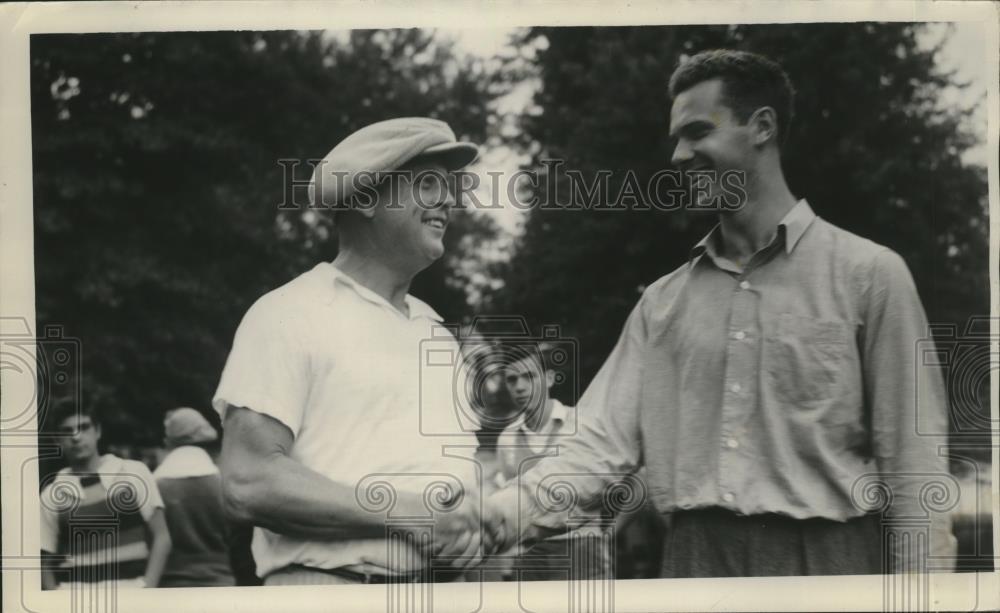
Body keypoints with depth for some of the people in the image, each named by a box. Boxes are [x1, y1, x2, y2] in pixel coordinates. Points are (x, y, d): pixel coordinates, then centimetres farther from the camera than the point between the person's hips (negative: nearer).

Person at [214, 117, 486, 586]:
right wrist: (404, 514, -18)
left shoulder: (433, 328, 13)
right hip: (334, 583, -6)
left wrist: (471, 517, -4)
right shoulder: (290, 315, -8)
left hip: (450, 586, 6)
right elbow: (248, 483, -16)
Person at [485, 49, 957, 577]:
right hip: (694, 556, 4)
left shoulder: (868, 275, -1)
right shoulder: (664, 301, 11)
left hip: (822, 555, -4)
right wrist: (510, 509, -13)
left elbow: (912, 470, -4)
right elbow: (603, 439, 3)